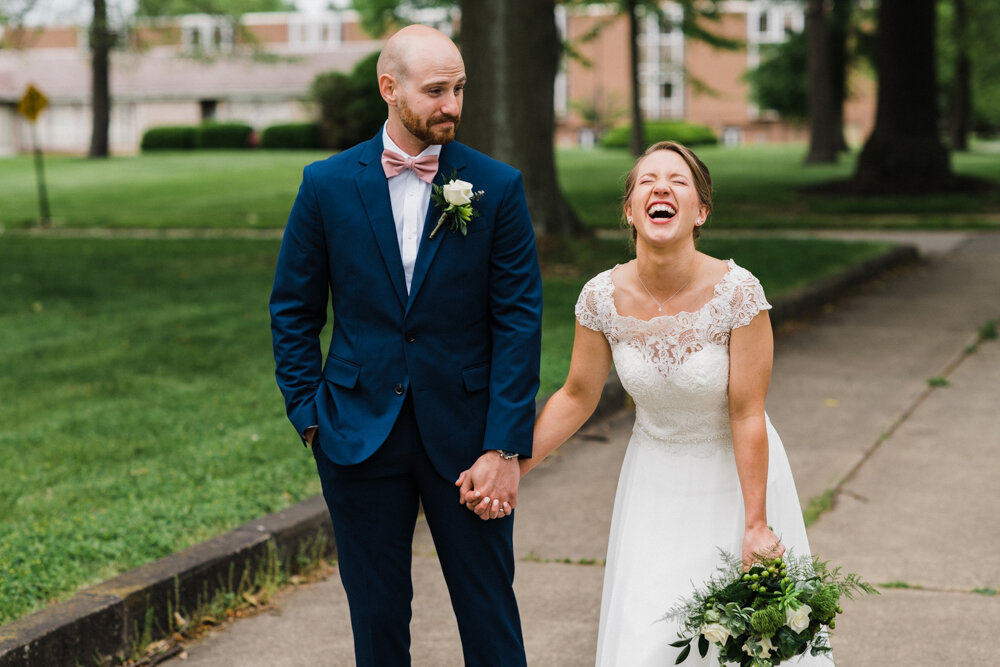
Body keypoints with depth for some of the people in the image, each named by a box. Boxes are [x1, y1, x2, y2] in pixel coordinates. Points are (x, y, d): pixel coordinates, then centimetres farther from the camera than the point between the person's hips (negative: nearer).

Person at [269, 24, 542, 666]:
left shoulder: (498, 187, -4)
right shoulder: (328, 184, -1)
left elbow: (518, 320, -5)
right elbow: (293, 310, 7)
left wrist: (505, 447, -10)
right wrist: (309, 415, -1)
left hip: (465, 434, -1)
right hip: (361, 435, 1)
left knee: (490, 613, 5)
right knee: (377, 615, 11)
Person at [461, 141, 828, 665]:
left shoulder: (738, 293, -23)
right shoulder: (603, 297, -15)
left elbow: (747, 415, -18)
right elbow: (577, 397, 0)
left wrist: (756, 525, -15)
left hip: (734, 475, -2)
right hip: (656, 480, 2)